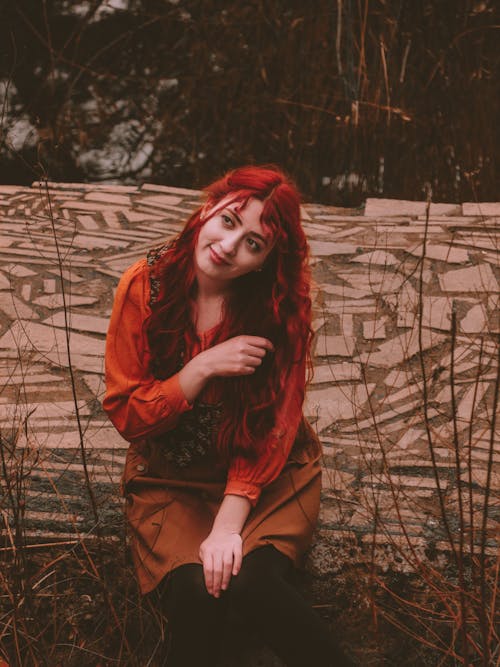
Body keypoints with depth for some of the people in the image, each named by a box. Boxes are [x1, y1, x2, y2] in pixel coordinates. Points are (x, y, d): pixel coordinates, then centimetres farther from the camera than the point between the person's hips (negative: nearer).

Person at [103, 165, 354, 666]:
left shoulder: (281, 303, -12)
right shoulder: (145, 286, -11)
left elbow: (271, 427, -12)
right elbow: (126, 415, -9)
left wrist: (228, 524, -23)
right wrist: (204, 367, -24)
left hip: (266, 473, 0)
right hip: (170, 480, 1)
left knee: (250, 581, -28)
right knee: (194, 589, -29)